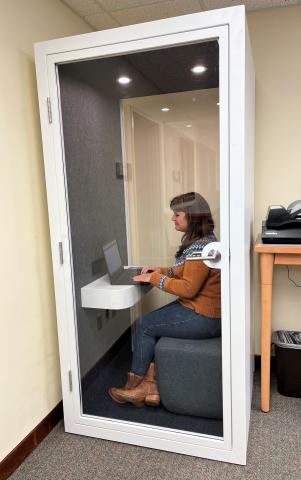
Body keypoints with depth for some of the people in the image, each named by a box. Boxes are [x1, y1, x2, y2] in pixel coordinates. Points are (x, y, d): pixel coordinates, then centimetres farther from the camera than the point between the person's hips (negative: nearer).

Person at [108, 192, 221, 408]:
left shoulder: (201, 247, -23)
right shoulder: (201, 240, 10)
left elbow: (188, 288, -24)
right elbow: (186, 273, 18)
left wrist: (154, 278, -16)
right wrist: (160, 270, 6)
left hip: (203, 318, -10)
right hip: (198, 308, 10)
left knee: (144, 325, -1)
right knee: (150, 324, 6)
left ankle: (135, 385, 19)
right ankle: (150, 387, 8)